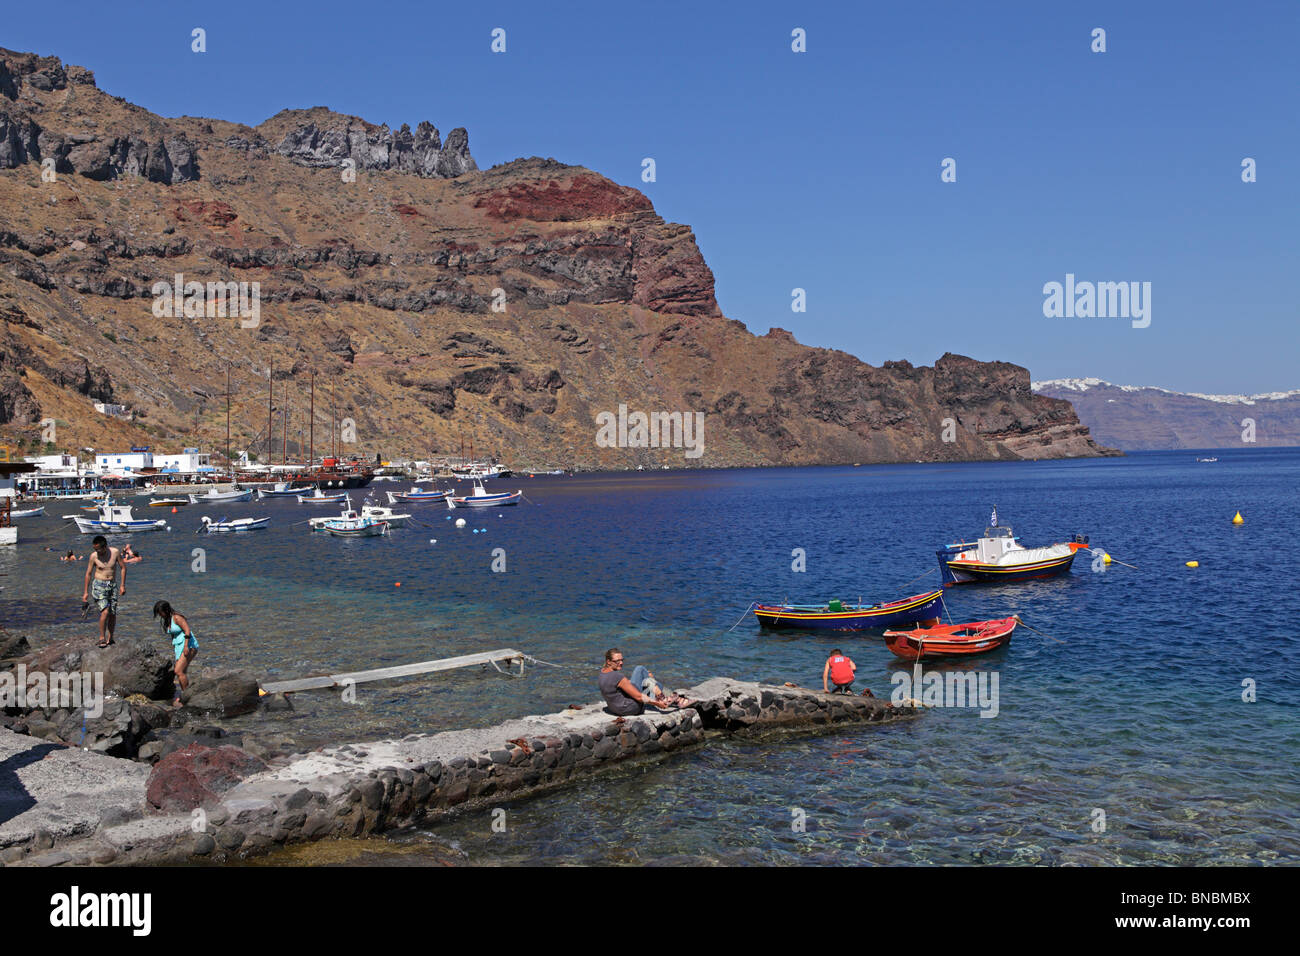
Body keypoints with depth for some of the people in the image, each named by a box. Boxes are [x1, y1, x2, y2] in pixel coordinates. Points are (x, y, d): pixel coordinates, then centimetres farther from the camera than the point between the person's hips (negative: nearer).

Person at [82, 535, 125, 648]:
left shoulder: (115, 552, -5)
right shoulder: (94, 556, -6)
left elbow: (123, 568, 6)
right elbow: (88, 573, 4)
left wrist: (123, 585, 2)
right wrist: (86, 592, 5)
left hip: (112, 585, 2)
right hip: (99, 585, -2)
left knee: (113, 613, 3)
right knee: (105, 612, -17)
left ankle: (110, 638, 19)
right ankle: (102, 638, -5)